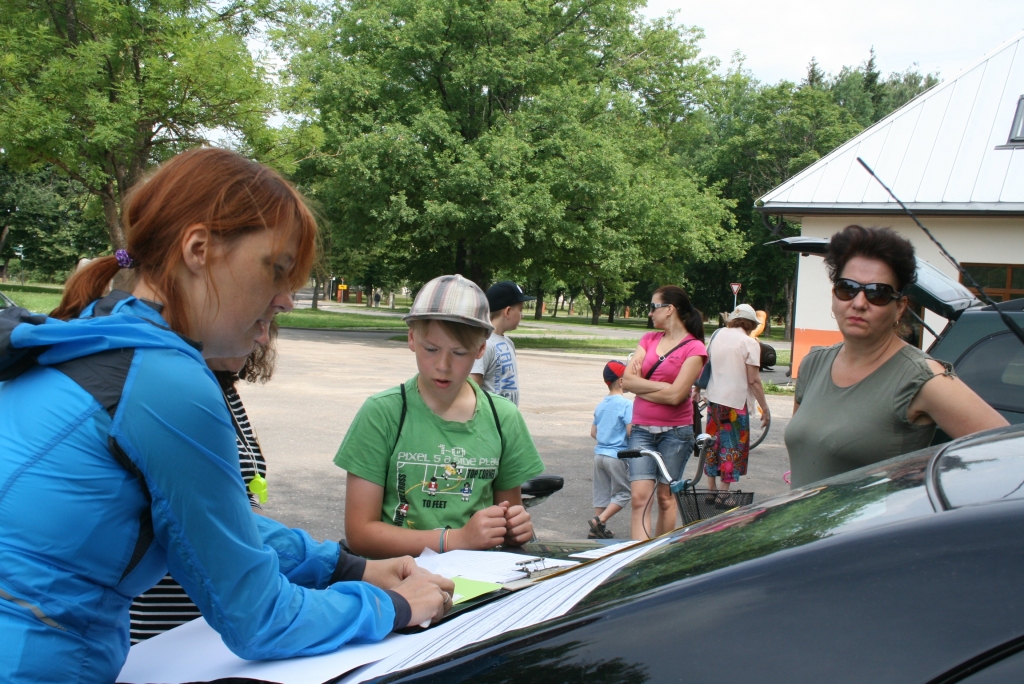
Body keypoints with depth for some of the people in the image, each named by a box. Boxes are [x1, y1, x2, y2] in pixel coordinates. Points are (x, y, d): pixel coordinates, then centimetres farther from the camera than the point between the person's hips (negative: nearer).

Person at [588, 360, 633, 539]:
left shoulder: (601, 405, 10)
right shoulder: (626, 404, -12)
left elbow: (593, 432, 14)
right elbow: (631, 432, -19)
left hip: (599, 453, 7)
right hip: (617, 456, -7)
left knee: (602, 493, 14)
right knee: (622, 494, 3)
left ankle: (597, 530, 17)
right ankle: (599, 521, -9)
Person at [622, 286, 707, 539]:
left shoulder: (694, 349, -7)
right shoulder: (649, 340, 9)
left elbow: (674, 396, -17)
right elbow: (627, 381, -2)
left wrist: (640, 385, -6)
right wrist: (662, 386, -12)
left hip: (675, 432, -4)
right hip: (641, 430, 4)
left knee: (665, 497, 7)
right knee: (640, 497, -7)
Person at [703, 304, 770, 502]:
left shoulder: (717, 334, 7)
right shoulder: (749, 343, -10)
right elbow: (753, 380, -14)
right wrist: (764, 408, -8)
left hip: (714, 398, 6)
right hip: (736, 401, -6)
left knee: (713, 442, 16)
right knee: (733, 447, 3)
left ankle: (711, 488, 22)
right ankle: (723, 494, 4)